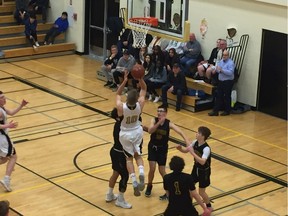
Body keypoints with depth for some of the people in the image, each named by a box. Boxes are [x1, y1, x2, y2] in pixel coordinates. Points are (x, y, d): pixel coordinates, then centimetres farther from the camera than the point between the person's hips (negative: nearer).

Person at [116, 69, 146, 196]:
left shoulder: (121, 107, -30)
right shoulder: (140, 105, -25)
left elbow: (118, 94, -10)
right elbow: (144, 89, -7)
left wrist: (125, 81, -21)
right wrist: (140, 78, -21)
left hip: (125, 134, -2)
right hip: (137, 131, 2)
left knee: (129, 157, 13)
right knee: (138, 155, 20)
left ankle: (134, 182, 0)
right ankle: (141, 174, -6)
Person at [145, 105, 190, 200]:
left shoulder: (169, 123, -16)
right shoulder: (154, 120, -15)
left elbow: (180, 132, -24)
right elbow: (150, 131, -31)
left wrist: (187, 140, -41)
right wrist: (159, 123, -42)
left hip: (163, 149, -1)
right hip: (152, 147, 1)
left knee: (162, 171, 2)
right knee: (152, 169, -5)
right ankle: (149, 186, 23)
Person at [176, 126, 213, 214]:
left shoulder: (206, 148, -32)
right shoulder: (195, 142, -10)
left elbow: (202, 161, -44)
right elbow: (185, 150, 2)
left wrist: (192, 152, -44)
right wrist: (180, 148, -21)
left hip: (204, 171, -7)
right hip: (196, 168, 7)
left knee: (201, 192, 4)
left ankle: (209, 207, 28)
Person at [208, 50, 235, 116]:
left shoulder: (230, 63, -12)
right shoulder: (221, 61, 11)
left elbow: (230, 72, -24)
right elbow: (217, 70, 11)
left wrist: (222, 70, -30)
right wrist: (216, 70, -13)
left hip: (228, 82, -7)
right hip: (220, 81, 7)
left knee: (227, 97, 3)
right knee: (218, 96, 7)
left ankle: (227, 111, 16)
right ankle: (215, 111, 9)